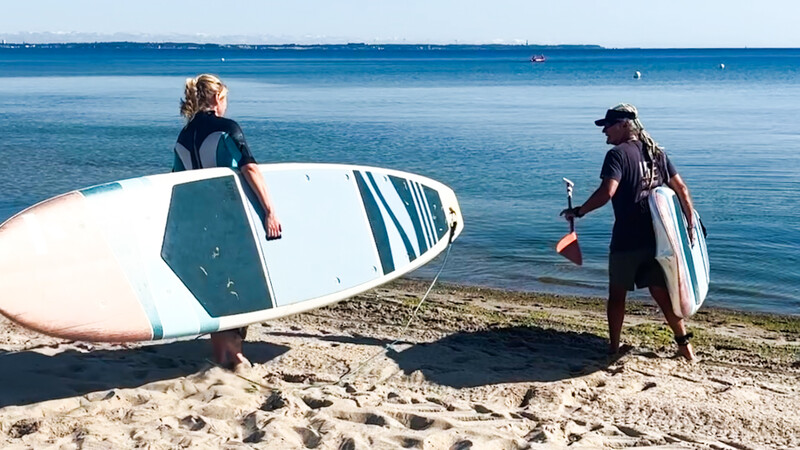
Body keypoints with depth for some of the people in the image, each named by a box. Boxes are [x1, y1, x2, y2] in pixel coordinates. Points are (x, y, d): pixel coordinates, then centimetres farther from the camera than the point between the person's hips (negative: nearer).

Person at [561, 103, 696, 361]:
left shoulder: (618, 154, -11)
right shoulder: (656, 152, 11)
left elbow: (607, 192, -24)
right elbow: (681, 188, 10)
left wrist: (578, 211, -13)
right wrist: (691, 224, 12)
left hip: (626, 239, -6)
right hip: (656, 237, 6)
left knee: (617, 294, 9)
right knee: (661, 292, 14)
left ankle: (613, 347, 16)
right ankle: (684, 344, 14)